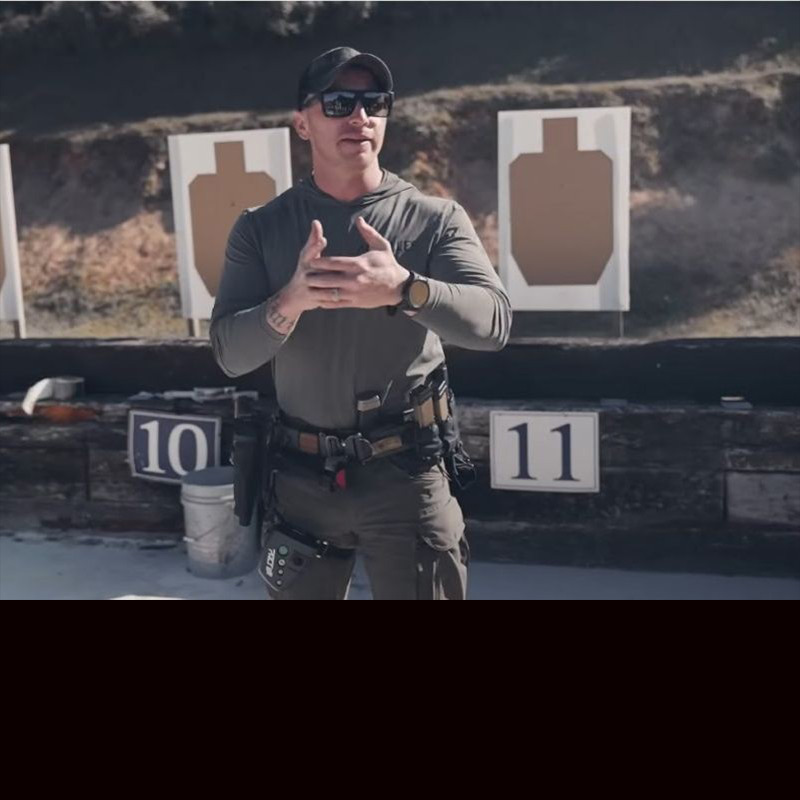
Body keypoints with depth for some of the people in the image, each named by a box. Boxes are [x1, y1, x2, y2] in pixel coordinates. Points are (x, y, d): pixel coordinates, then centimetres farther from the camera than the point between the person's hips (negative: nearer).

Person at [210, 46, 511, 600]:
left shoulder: (436, 218, -3)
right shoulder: (261, 229, 1)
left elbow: (493, 321, -17)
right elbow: (230, 354, -7)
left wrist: (403, 288, -35)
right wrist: (290, 302, -27)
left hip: (409, 474, -2)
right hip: (301, 476, 2)